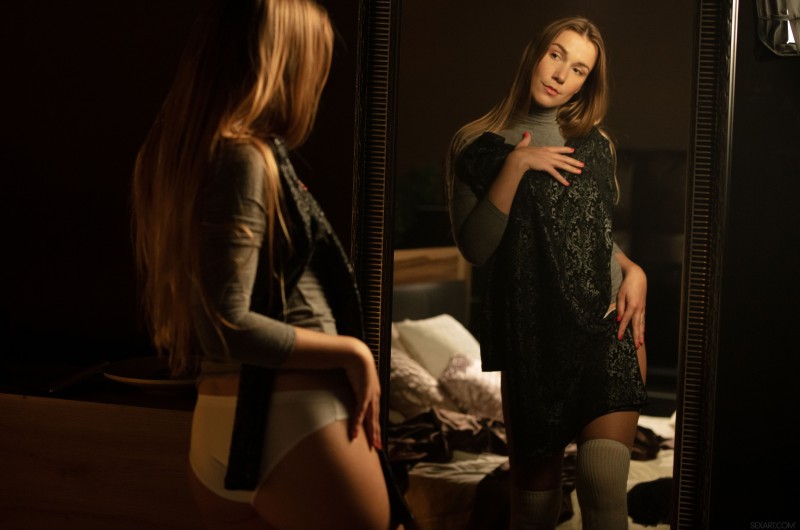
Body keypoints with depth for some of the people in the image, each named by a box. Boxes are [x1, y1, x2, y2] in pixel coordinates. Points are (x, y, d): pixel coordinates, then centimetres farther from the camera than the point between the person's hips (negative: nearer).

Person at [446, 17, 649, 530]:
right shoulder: (477, 146, 4)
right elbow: (476, 247, -8)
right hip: (534, 339, -1)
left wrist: (633, 269, 5)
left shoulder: (596, 144, 14)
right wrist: (516, 164, -13)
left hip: (610, 327, 2)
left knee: (604, 486, -18)